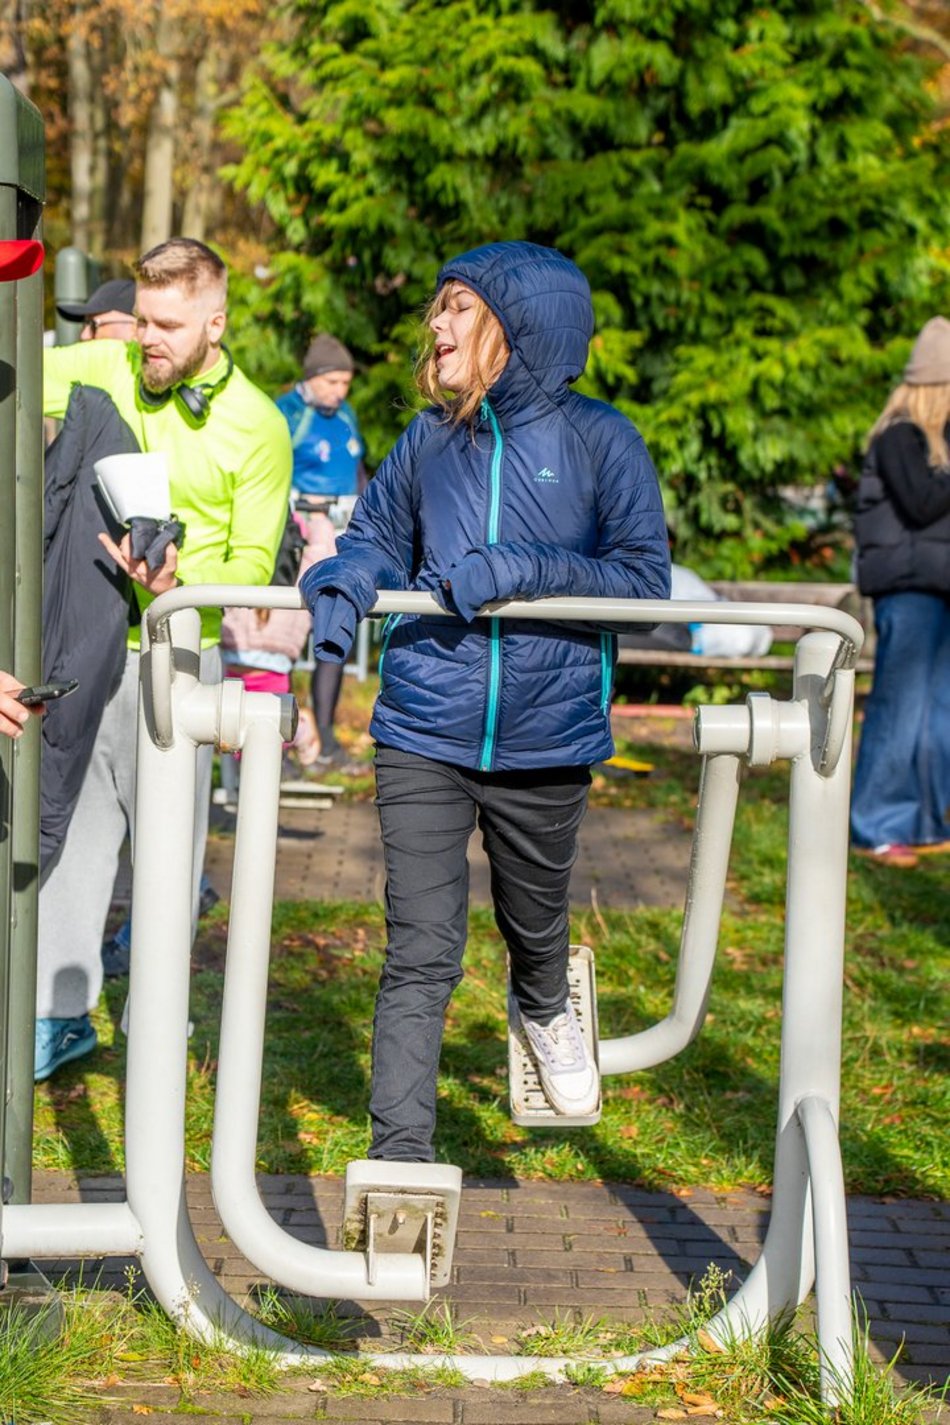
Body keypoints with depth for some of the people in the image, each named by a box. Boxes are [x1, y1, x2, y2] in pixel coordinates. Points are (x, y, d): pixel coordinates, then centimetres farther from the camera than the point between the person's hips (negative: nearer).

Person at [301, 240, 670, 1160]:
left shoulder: (601, 441, -6)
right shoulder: (430, 442, 1)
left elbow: (644, 578, -9)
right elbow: (377, 536, 12)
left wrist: (520, 570, -21)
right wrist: (343, 589, -12)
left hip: (548, 733, 0)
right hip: (425, 736, 1)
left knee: (535, 919, 22)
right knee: (419, 954, -5)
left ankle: (546, 1012, 57)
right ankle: (398, 1158, 1)